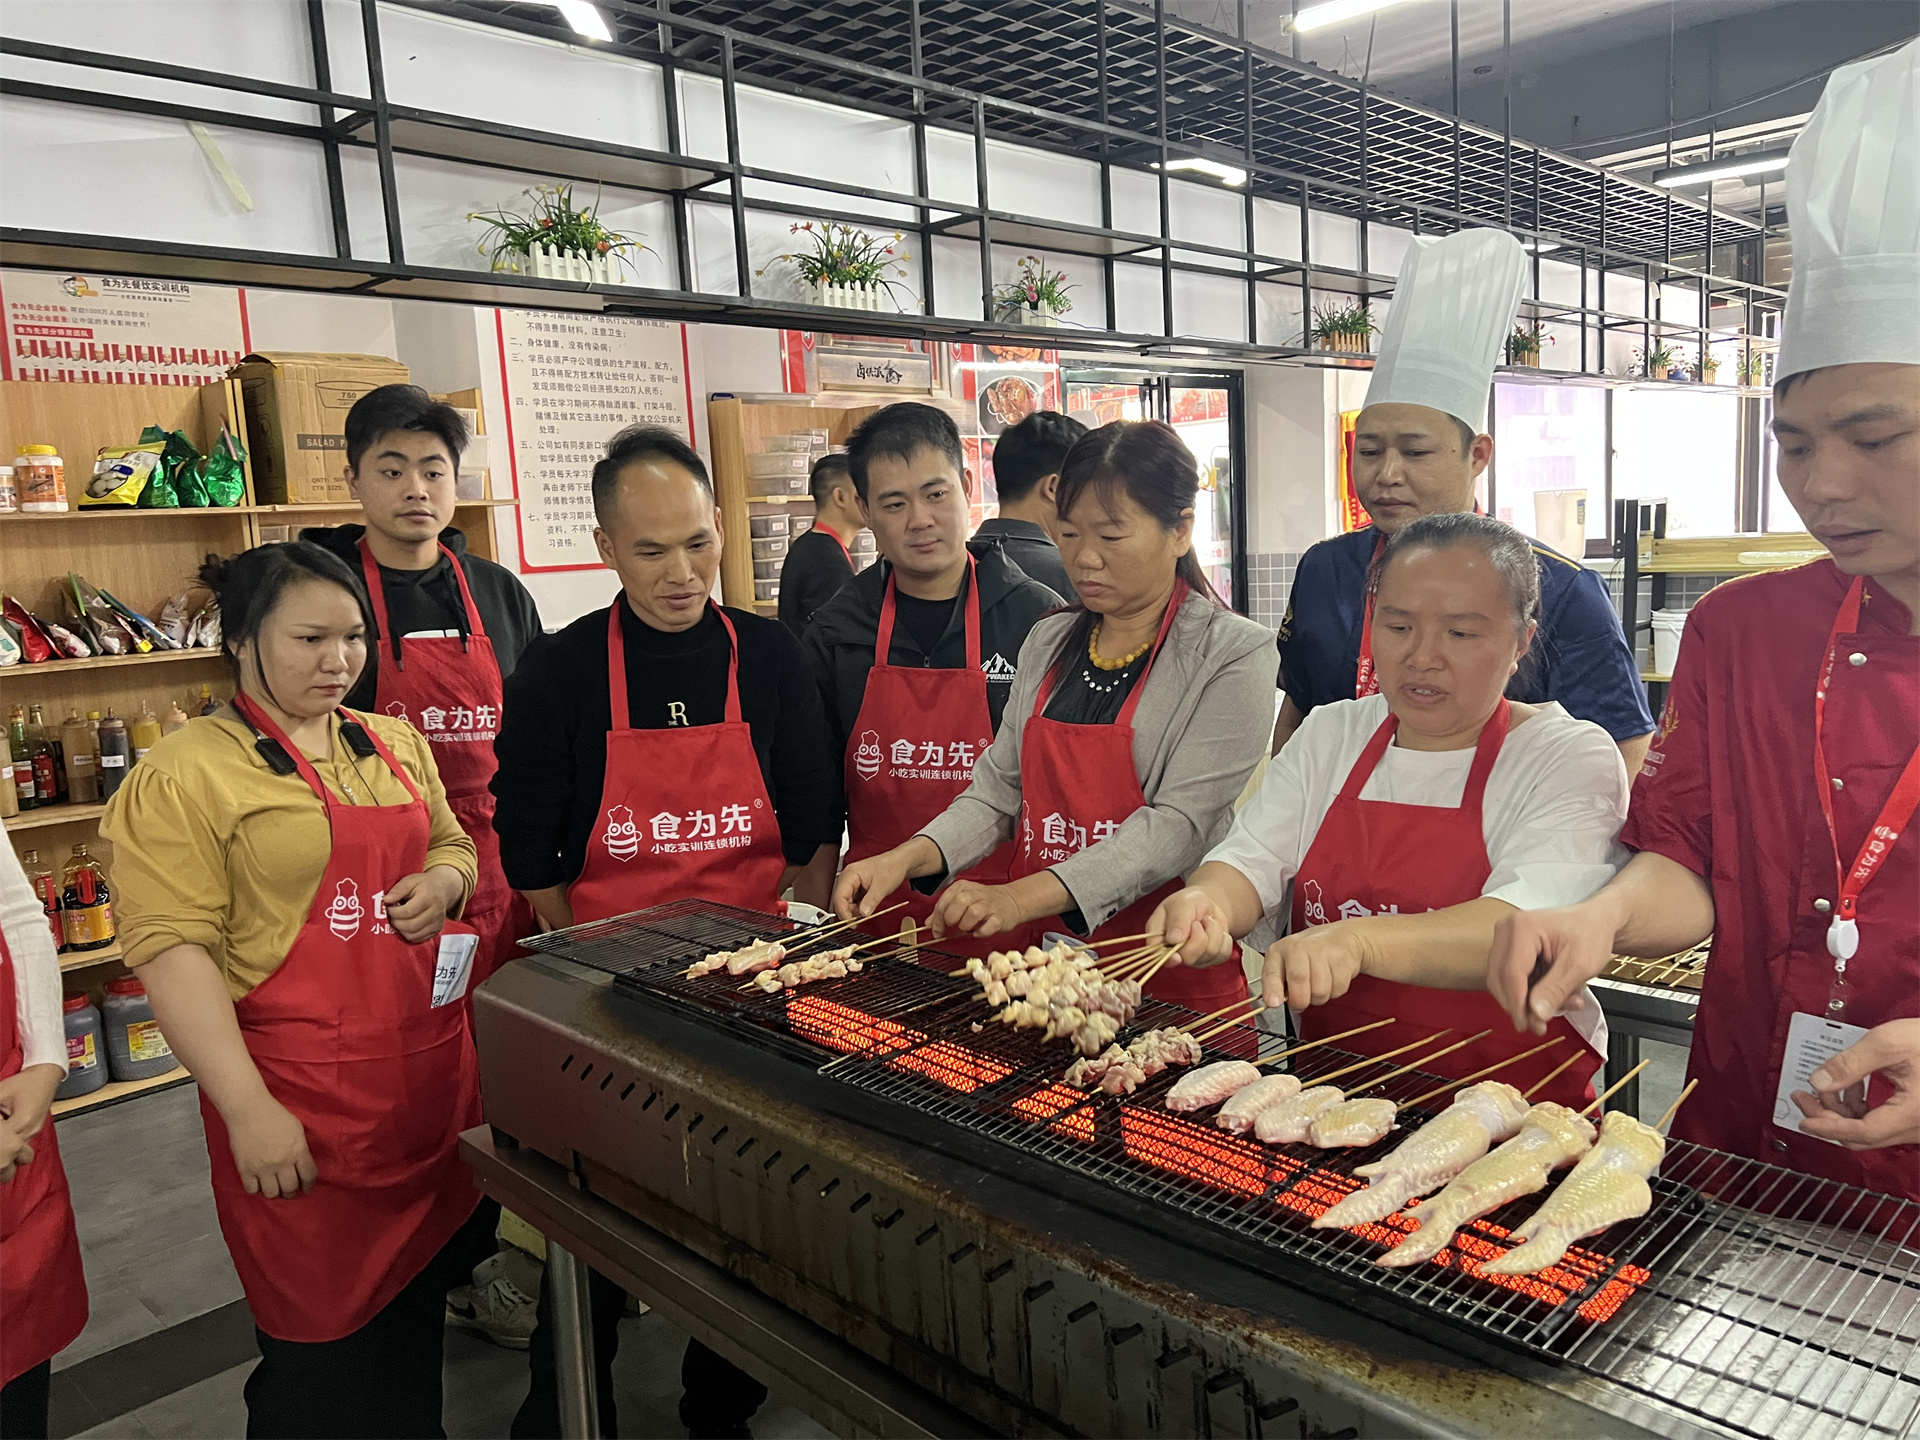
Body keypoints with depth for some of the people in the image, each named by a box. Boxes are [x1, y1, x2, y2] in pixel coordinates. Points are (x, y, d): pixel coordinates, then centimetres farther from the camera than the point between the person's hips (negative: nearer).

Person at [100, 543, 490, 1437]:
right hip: (300, 1100, -6)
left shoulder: (397, 745, 10)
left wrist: (442, 882, -2)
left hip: (431, 1072, 6)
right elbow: (173, 949, -14)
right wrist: (249, 1110, -18)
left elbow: (452, 846, 23)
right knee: (325, 1335, 6)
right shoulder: (183, 777, -9)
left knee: (420, 1304, 17)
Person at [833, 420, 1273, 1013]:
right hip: (1038, 954, 5)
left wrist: (1026, 897, -27)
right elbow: (999, 790, 8)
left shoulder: (1233, 654, -9)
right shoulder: (1048, 644, 10)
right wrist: (907, 858, -11)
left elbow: (1181, 823, -18)